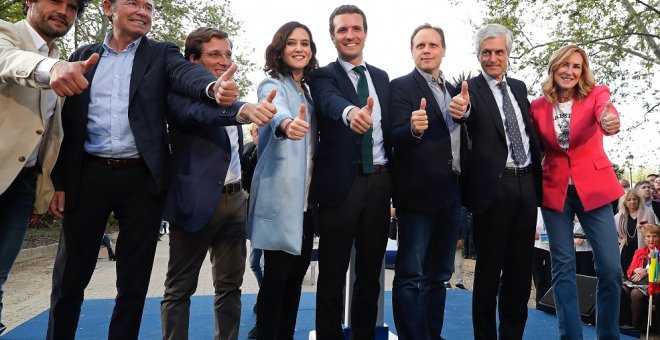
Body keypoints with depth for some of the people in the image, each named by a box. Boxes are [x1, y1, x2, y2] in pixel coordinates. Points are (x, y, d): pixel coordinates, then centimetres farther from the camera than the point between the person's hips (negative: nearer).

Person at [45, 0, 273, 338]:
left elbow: (187, 73, -16)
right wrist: (59, 182, 4)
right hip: (88, 177, 1)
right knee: (69, 277, 10)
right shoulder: (84, 56, 11)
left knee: (134, 280, 8)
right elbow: (66, 121, 9)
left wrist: (214, 87, -40)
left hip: (142, 179, -1)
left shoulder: (162, 54, 7)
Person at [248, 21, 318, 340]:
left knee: (297, 273, 12)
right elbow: (276, 111, -31)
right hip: (280, 197, -7)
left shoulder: (308, 90, 15)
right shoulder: (272, 85, -6)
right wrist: (287, 124, -52)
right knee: (276, 276, -3)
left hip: (306, 197, 7)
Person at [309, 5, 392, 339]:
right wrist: (350, 112, -48)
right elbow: (329, 101, -24)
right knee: (333, 271, 4)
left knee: (370, 270, 13)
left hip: (379, 181, 5)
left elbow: (389, 127, 17)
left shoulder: (381, 77, 15)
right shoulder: (323, 76, -1)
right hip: (341, 182, -4)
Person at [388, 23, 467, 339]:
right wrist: (414, 129, -35)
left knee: (439, 275, 14)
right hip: (418, 192, -7)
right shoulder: (401, 86, -4)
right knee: (411, 277, -3)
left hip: (452, 193, 7)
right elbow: (395, 138, -16)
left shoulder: (454, 91, 16)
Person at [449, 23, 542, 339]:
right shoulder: (471, 88, -3)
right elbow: (468, 111, -26)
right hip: (493, 187, -6)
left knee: (521, 269, 12)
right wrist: (461, 109, -48)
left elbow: (530, 132, 21)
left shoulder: (519, 87, 15)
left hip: (526, 185, 6)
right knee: (489, 269, 3)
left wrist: (538, 173, 15)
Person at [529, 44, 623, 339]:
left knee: (611, 268, -3)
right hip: (555, 190, 1)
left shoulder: (595, 94, -2)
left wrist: (610, 121, -49)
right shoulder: (538, 106, 1)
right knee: (563, 267, 3)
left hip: (593, 187, 0)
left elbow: (606, 111, -25)